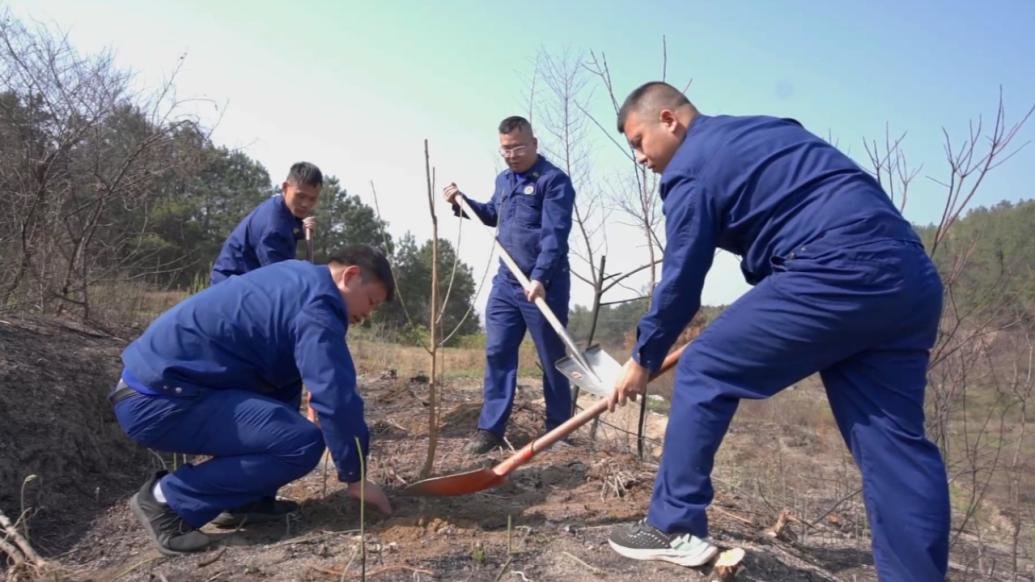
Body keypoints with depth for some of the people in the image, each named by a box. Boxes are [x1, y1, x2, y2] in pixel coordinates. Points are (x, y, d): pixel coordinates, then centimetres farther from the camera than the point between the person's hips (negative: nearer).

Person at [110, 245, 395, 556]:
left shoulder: (298, 280, 15)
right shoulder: (315, 305, -15)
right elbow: (336, 399, -19)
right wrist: (354, 477, -8)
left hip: (150, 380, 10)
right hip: (158, 401, -10)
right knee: (303, 442, -18)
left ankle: (244, 500, 16)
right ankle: (169, 499, -4)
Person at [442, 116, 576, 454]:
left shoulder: (554, 180, -11)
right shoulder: (503, 180, 14)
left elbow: (555, 234, -22)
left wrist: (540, 277, -33)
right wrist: (462, 203, 17)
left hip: (544, 284, -7)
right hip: (506, 280, 7)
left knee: (552, 358, 4)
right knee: (497, 352, 3)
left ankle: (559, 430, 18)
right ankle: (491, 428, 9)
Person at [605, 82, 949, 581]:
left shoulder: (689, 169, 2)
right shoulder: (764, 130, 27)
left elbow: (681, 281, 2)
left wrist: (643, 358, 15)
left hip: (837, 274, -9)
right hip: (911, 276, 9)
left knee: (703, 372, 4)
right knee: (893, 444, 9)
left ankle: (674, 528, 10)